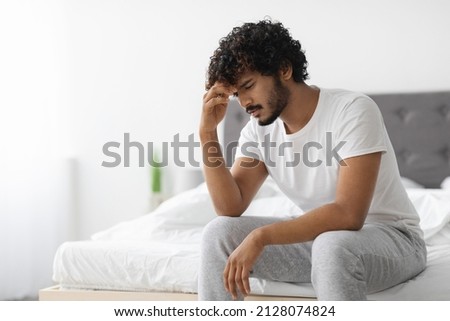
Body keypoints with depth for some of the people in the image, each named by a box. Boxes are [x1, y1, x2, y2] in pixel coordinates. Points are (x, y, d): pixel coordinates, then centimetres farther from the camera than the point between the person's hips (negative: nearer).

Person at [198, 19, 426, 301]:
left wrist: (261, 236, -32)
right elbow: (230, 208, -8)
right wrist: (208, 132, -15)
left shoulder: (353, 110, -22)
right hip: (321, 238, 6)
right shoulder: (259, 130, -1)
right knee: (219, 232, -10)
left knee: (332, 246, -39)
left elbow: (348, 215, -30)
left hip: (392, 237, -6)